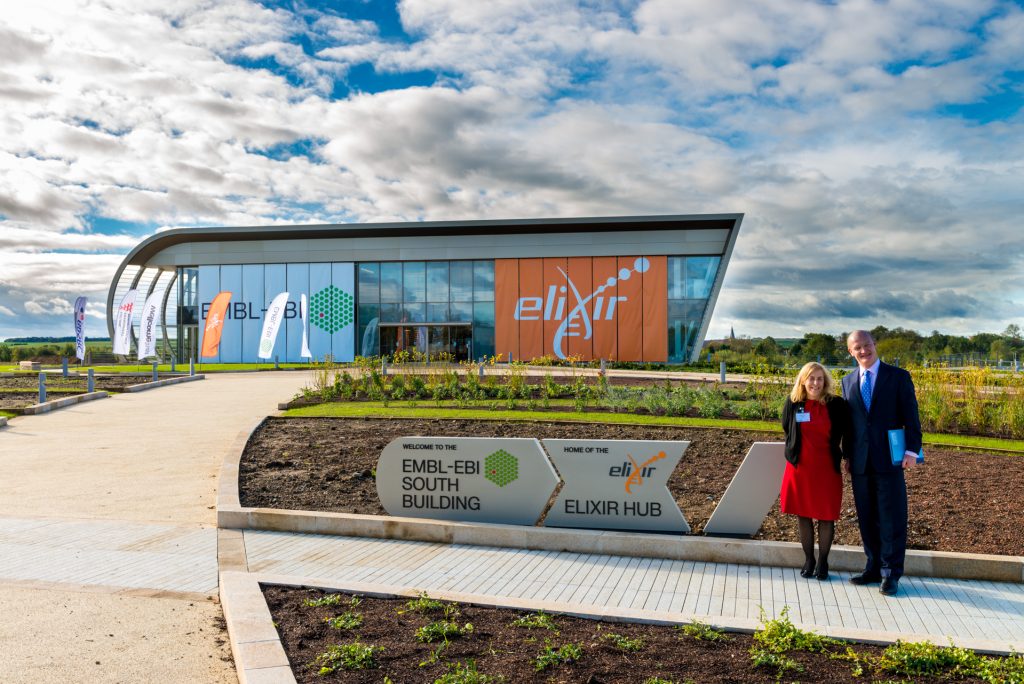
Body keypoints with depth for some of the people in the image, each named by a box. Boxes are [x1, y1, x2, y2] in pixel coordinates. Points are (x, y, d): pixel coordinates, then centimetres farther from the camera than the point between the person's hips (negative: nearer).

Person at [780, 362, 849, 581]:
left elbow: (846, 431, 8)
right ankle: (808, 560, 24)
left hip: (827, 468, -1)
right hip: (799, 466, 2)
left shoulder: (836, 404, -7)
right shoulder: (793, 403, -3)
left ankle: (822, 562, 21)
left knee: (826, 516, 6)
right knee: (803, 514, 9)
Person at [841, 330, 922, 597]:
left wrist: (911, 450, -12)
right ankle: (873, 568, 21)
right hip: (860, 463, 4)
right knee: (867, 519, 10)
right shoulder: (848, 381, 11)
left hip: (889, 460, -4)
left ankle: (891, 574, 9)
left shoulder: (898, 376, 0)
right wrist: (848, 455, 9)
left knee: (892, 518, 0)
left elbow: (911, 416, -3)